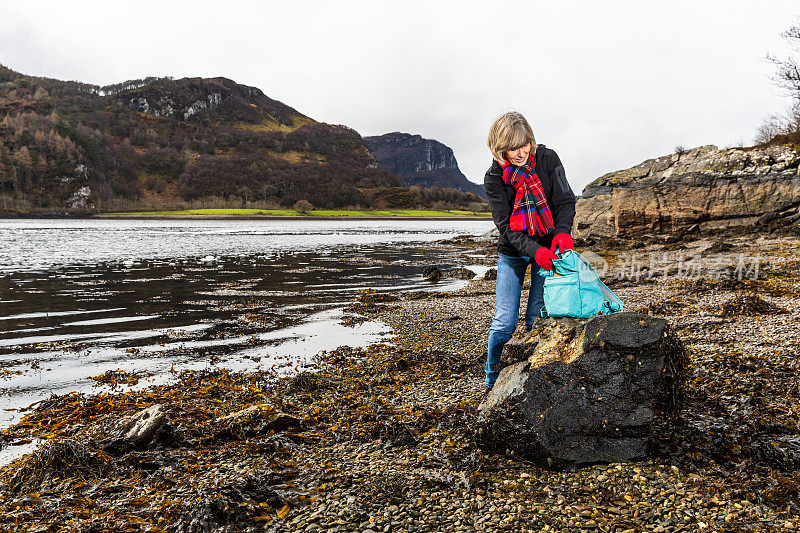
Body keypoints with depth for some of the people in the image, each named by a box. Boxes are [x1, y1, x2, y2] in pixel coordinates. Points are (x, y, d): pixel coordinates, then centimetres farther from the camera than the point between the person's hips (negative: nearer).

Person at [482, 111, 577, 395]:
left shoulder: (547, 159, -9)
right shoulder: (494, 178, -12)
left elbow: (565, 201, -8)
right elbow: (506, 226, -18)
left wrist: (562, 232, -29)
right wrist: (534, 251, -34)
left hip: (548, 246, 1)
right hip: (512, 253, 0)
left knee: (537, 319, -3)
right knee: (504, 322, -4)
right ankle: (492, 382, 15)